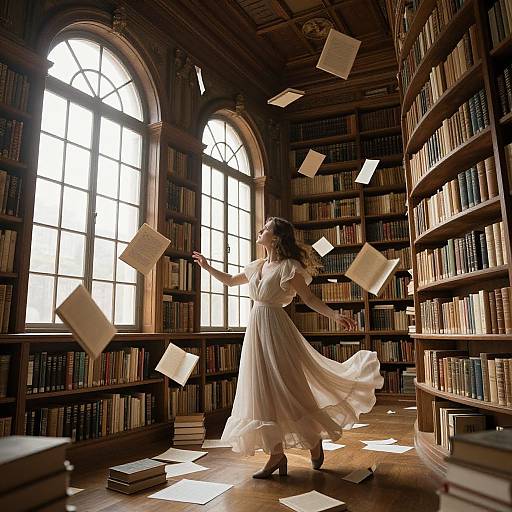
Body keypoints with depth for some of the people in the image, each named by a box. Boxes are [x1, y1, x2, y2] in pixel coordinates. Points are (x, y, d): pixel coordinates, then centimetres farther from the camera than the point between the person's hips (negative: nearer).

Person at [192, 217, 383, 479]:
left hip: (275, 328, -7)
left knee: (283, 388, -1)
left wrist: (335, 315, -23)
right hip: (256, 329, 7)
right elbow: (231, 281, 27)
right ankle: (276, 454, 19)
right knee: (263, 390, 8)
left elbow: (309, 298, -12)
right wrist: (207, 267, 28)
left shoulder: (288, 267, -8)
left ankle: (314, 438, 24)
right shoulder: (256, 266, 13)